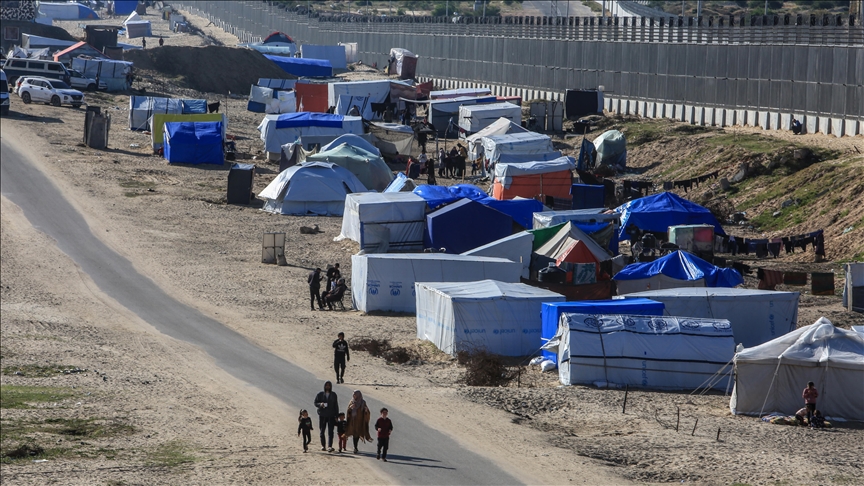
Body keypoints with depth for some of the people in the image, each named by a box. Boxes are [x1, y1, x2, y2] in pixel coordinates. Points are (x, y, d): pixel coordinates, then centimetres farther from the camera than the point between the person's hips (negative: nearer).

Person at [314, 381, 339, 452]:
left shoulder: (333, 395, 5)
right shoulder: (320, 394, 3)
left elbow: (336, 406, 7)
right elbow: (315, 403, 3)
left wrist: (336, 416, 3)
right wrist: (320, 404, -20)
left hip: (331, 415, -1)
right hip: (322, 415, 1)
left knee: (330, 431, -9)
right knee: (322, 431, 6)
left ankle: (330, 446, -14)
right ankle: (323, 445, 18)